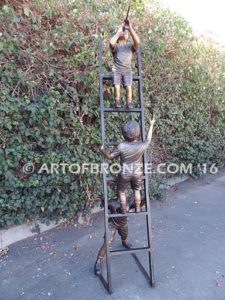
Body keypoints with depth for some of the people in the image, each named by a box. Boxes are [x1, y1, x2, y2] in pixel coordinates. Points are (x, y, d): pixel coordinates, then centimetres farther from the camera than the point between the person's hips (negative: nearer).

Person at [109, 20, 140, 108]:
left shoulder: (130, 46, 17)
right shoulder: (115, 47, 14)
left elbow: (137, 42, -5)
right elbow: (111, 42, -11)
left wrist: (130, 28, -7)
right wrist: (119, 31, -1)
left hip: (127, 70, 1)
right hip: (117, 70, -1)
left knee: (128, 87, -19)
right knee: (117, 86, -22)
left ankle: (129, 103, -8)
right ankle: (117, 102, -7)